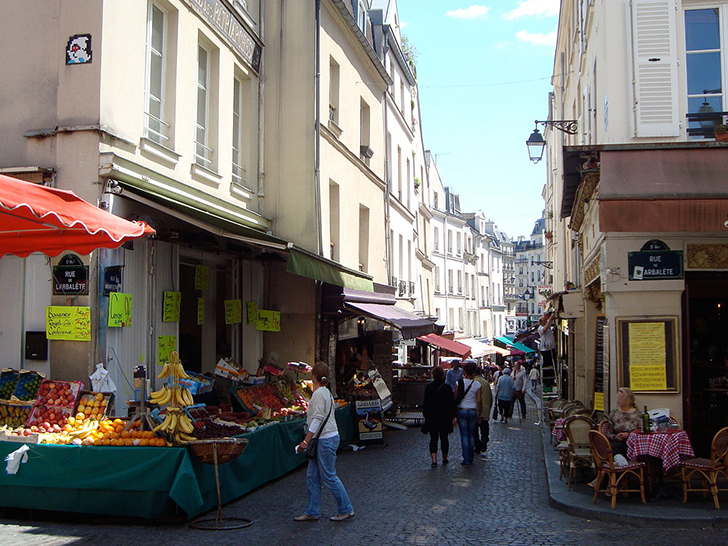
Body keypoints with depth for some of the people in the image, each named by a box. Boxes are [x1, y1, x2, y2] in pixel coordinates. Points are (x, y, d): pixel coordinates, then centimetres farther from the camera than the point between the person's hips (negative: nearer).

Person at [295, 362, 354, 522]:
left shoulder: (319, 393, -16)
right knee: (312, 476, 11)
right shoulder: (325, 392, 13)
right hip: (323, 439, 10)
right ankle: (312, 512, 17)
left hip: (326, 440, -10)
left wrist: (306, 441, -20)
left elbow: (318, 419, -22)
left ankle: (346, 510, 9)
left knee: (328, 477, -1)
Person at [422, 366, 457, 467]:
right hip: (444, 416, -1)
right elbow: (452, 402, -8)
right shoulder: (447, 387, -10)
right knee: (444, 438, 12)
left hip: (431, 417, 1)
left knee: (433, 438, 4)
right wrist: (454, 416, -4)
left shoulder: (428, 387, -4)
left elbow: (425, 402, 4)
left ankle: (434, 459, -6)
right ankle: (444, 458, 23)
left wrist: (424, 413, 17)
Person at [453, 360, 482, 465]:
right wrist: (479, 415, 6)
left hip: (461, 410, -1)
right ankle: (471, 458, 19)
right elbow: (479, 401, -3)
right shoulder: (477, 385, -4)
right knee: (471, 435, 14)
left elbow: (455, 398, -4)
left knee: (464, 435, 3)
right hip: (473, 411, 1)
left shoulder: (458, 383, -7)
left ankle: (466, 459, -1)